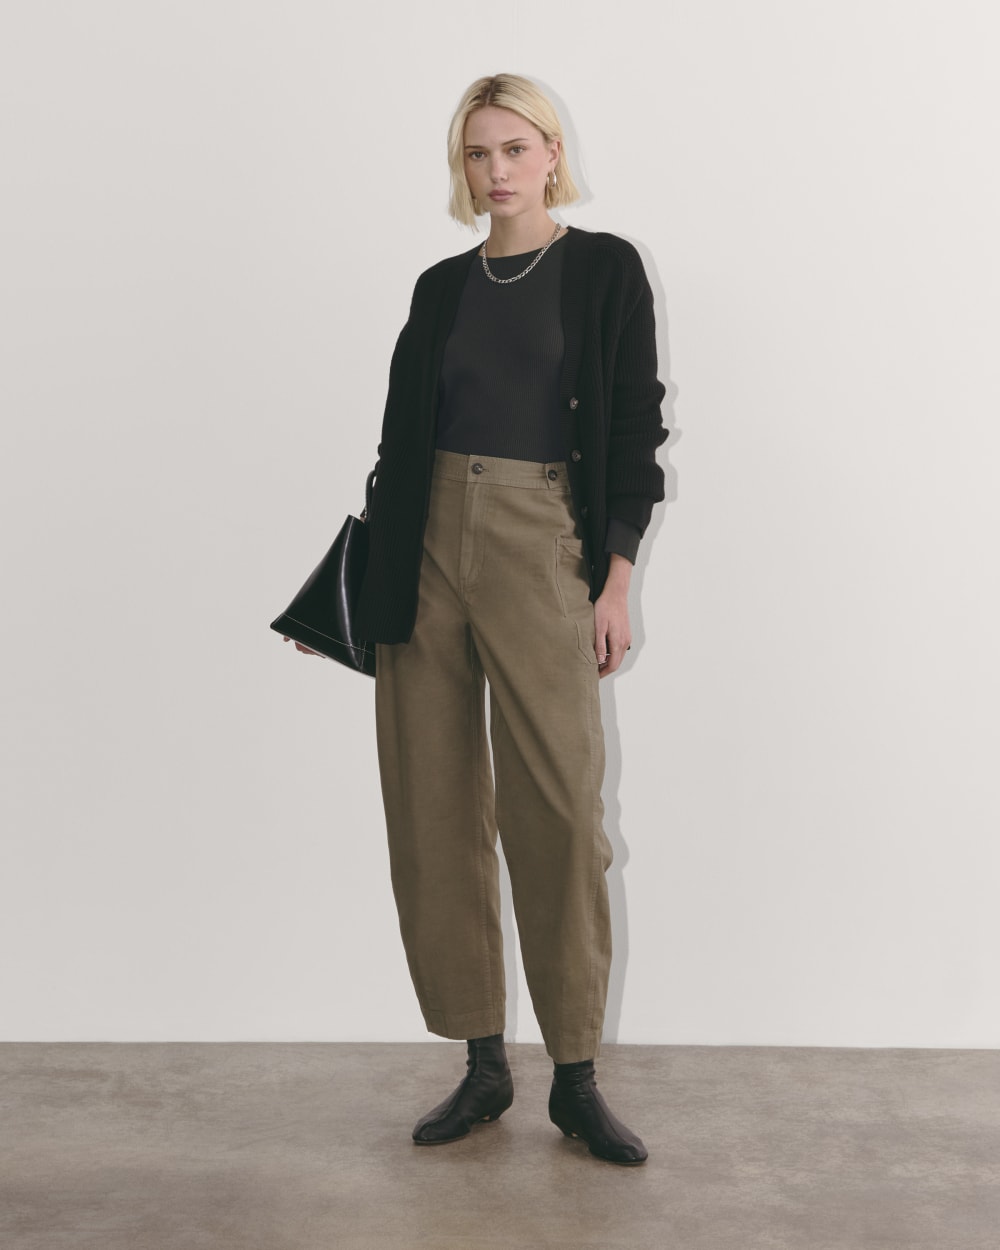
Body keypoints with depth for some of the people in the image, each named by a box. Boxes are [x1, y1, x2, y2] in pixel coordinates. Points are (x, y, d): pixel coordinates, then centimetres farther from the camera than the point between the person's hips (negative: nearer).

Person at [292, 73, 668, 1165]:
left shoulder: (605, 269, 4)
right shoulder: (440, 288, 14)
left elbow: (633, 431, -1)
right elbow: (402, 439, 16)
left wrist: (616, 582, -8)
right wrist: (374, 579, 12)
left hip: (544, 546, -4)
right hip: (430, 546, 4)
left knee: (558, 809, -7)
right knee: (434, 811, 3)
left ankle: (576, 1080, 6)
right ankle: (482, 1064, 15)